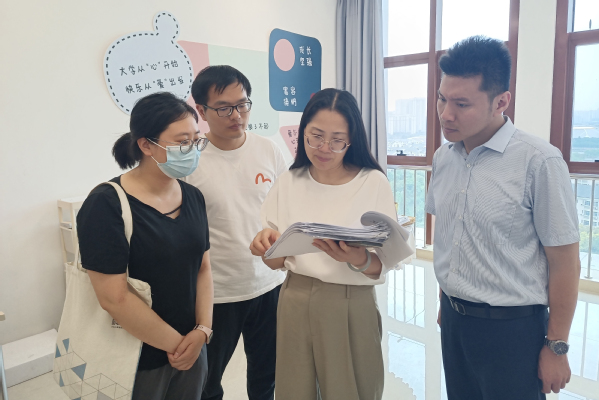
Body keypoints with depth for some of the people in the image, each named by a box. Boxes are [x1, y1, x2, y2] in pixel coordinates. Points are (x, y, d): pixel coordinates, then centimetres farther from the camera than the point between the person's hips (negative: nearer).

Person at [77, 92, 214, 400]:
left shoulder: (193, 197, 1)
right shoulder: (106, 205, -18)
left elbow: (203, 267, 4)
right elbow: (114, 299, -20)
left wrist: (202, 330, -7)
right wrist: (176, 343, -13)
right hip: (137, 363, -5)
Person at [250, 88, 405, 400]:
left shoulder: (373, 182, -9)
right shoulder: (289, 182, 0)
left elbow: (383, 266, -10)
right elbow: (277, 262, 3)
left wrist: (359, 259, -31)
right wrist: (268, 247, -18)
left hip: (351, 306, -2)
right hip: (295, 303, 3)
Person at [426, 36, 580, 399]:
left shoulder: (539, 162, -16)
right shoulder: (443, 157, 1)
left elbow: (565, 263, -12)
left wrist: (556, 347, -7)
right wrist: (447, 302, 14)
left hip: (511, 328, -5)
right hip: (453, 319, 5)